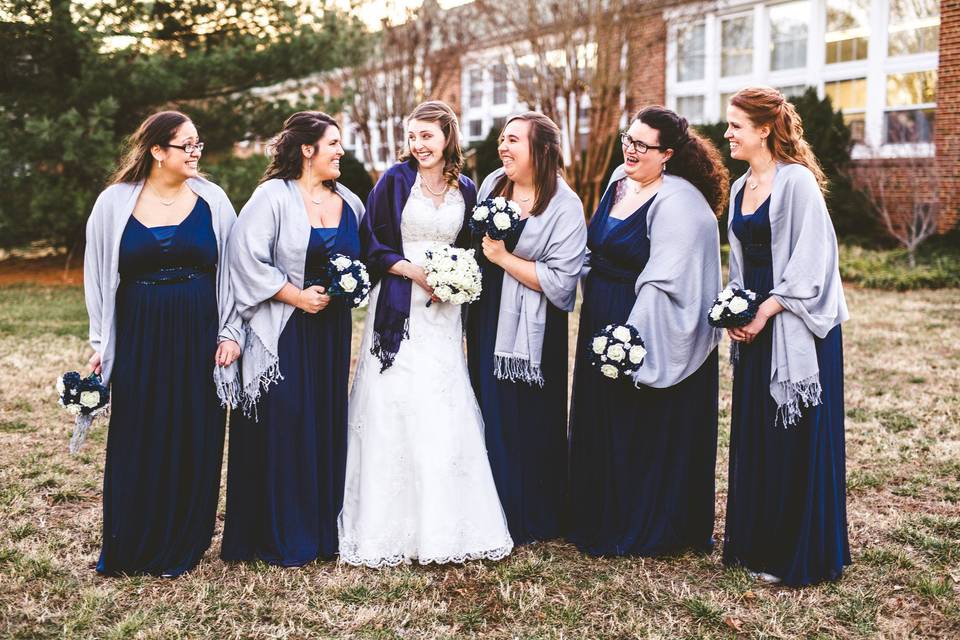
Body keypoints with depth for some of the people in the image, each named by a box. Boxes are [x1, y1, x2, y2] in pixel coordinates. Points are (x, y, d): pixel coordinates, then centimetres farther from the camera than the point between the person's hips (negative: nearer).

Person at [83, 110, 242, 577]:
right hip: (138, 337, 0)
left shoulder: (212, 201, 3)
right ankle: (127, 548, 19)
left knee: (195, 440, 4)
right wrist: (100, 342, 4)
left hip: (199, 335, 1)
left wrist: (230, 333, 0)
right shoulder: (115, 203, 1)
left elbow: (232, 270, 6)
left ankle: (180, 547, 19)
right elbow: (98, 274, 6)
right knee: (136, 442, 4)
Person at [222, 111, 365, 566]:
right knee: (283, 430, -4)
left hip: (331, 331, 6)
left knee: (327, 427, 8)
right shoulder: (273, 196, -8)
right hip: (283, 330, -6)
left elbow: (363, 260, 22)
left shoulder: (350, 203, 11)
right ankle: (281, 538, 7)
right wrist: (297, 295, -14)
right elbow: (247, 259, -14)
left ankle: (323, 529, 19)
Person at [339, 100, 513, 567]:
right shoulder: (395, 180, 0)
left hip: (444, 313, 3)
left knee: (444, 415, 1)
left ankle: (443, 524, 12)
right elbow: (373, 245, -2)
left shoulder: (465, 190, 11)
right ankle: (389, 527, 6)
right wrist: (415, 270, -14)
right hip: (398, 309, -3)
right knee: (393, 410, -4)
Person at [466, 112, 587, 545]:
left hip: (532, 329, -6)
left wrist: (504, 257, -17)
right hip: (488, 320, 6)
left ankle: (533, 521, 19)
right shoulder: (492, 184, 5)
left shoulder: (565, 206, -12)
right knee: (491, 416, 11)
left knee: (528, 423, 2)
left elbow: (560, 282, -18)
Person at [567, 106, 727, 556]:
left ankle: (648, 531, 19)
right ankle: (605, 519, 31)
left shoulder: (677, 203, -19)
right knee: (604, 427, 16)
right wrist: (595, 309, 19)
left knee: (650, 434, 3)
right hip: (604, 322, 9)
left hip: (655, 336, -9)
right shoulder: (620, 181, 8)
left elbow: (665, 284, -23)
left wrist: (633, 339, -26)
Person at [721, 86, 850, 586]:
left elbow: (811, 259, -16)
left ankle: (801, 556, 9)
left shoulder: (797, 181, -11)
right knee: (753, 436, 12)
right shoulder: (741, 188, 14)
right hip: (756, 326, 8)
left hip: (797, 327, -8)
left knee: (796, 437, -2)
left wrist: (766, 311, -17)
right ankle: (755, 543, 23)